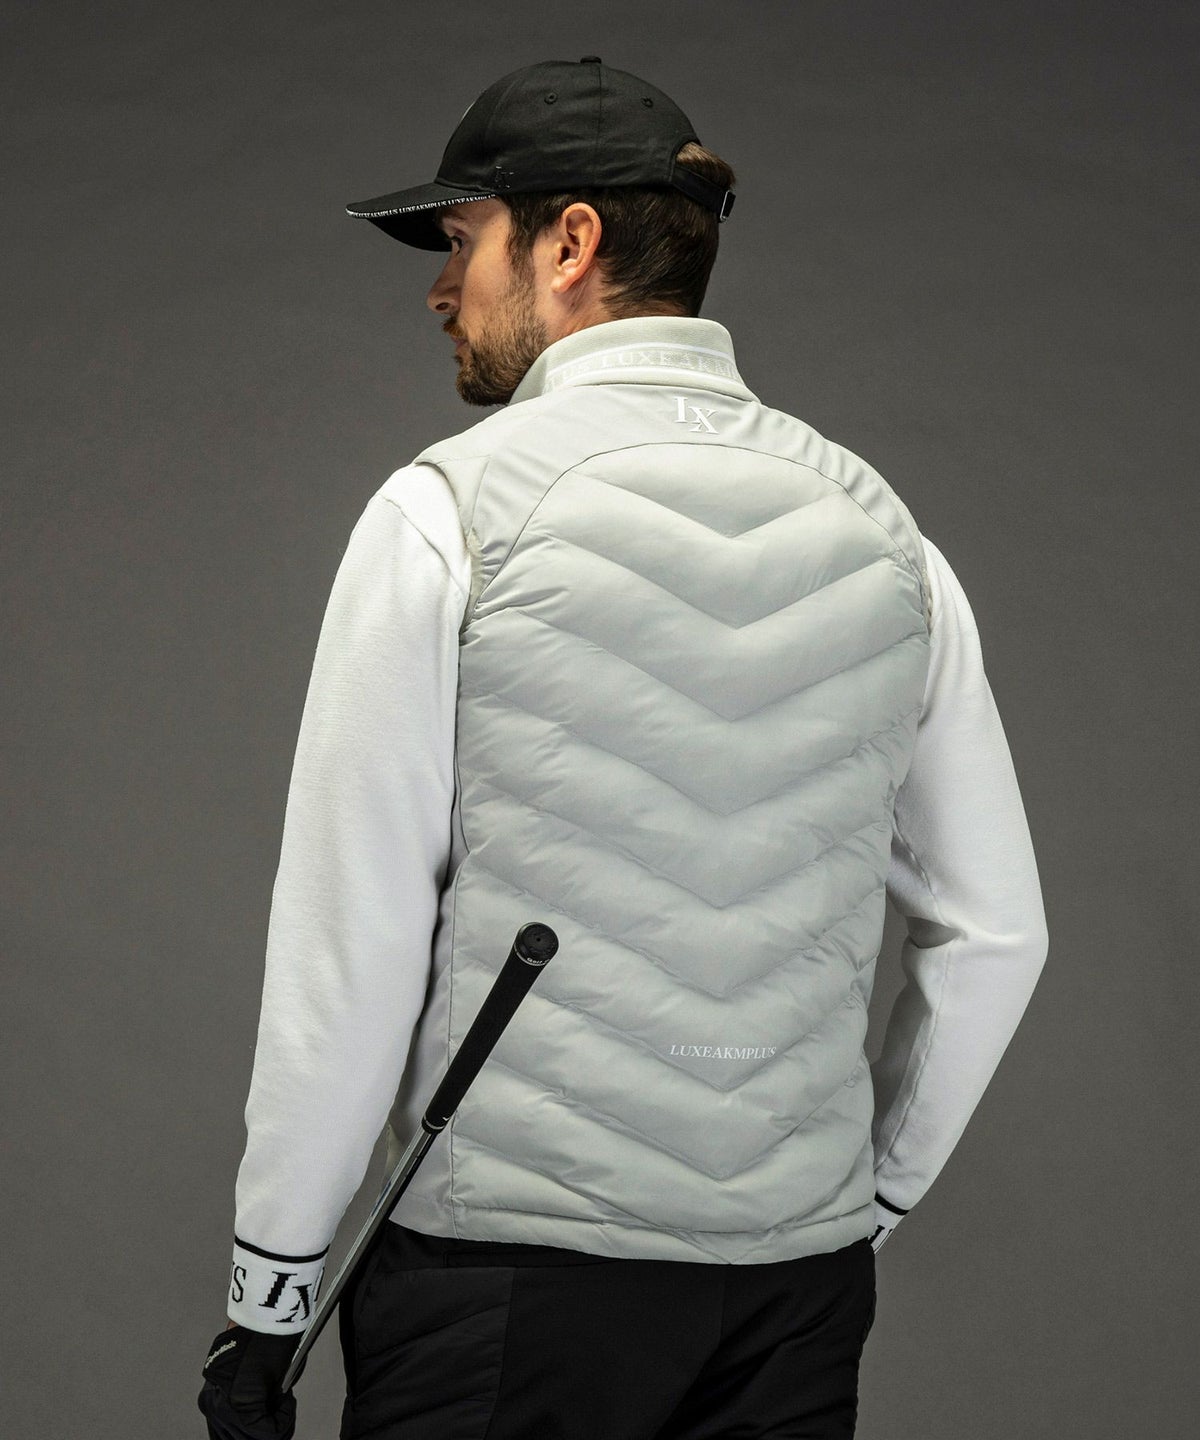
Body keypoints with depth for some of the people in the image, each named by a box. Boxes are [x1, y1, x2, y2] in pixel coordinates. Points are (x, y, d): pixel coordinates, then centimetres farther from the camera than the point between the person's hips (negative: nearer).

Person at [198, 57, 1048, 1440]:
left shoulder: (447, 512, -7)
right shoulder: (876, 526, 8)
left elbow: (349, 945, -8)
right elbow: (993, 934, 11)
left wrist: (268, 1287, -1)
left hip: (512, 1266, -4)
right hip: (805, 1280, 5)